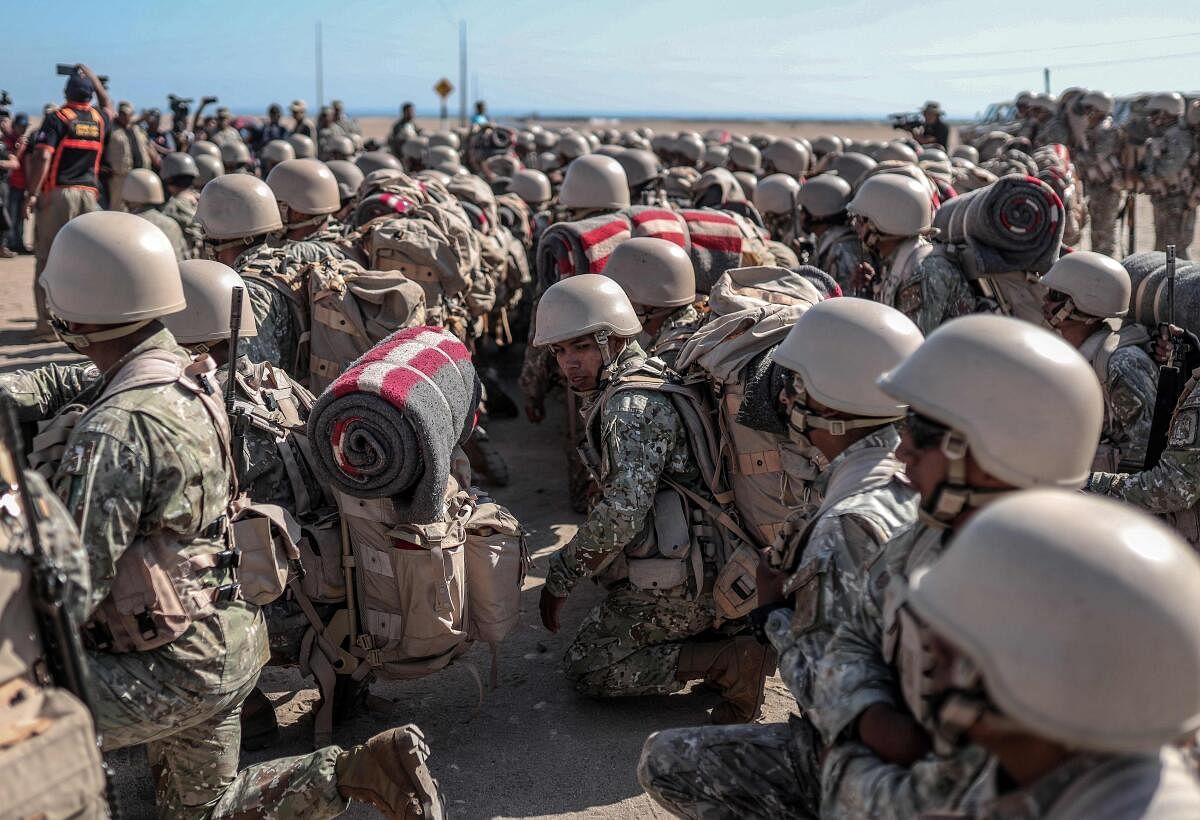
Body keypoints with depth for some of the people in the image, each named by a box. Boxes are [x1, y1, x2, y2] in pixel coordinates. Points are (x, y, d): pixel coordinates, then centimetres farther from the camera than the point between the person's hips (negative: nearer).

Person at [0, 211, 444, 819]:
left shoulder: (114, 430, -25)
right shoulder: (185, 372, 1)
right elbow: (65, 386, 19)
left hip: (177, 668, -9)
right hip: (230, 638, 9)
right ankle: (360, 768, 13)